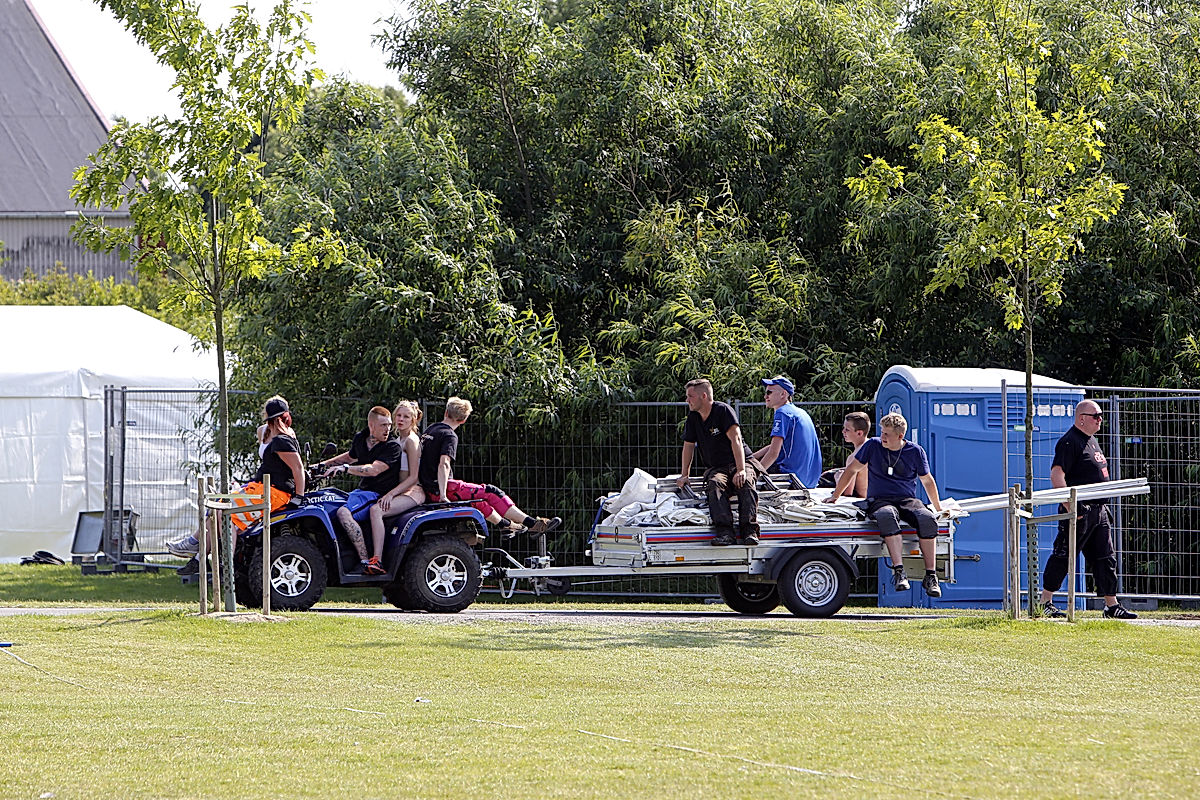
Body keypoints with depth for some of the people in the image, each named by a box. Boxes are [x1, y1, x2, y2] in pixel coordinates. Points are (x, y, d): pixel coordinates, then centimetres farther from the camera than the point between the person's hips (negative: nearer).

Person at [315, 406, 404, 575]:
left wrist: (345, 468, -31)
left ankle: (365, 560, -37)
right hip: (362, 491, 9)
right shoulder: (360, 439, 8)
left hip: (379, 495, -9)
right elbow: (350, 456, 30)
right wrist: (324, 464, 27)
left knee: (344, 513, -32)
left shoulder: (393, 447, -15)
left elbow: (374, 470, -27)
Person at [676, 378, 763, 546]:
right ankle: (724, 531, -47)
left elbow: (735, 439, -18)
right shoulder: (693, 418, 10)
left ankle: (749, 530, -43)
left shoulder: (723, 410, -9)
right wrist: (684, 475, 10)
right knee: (715, 484, -32)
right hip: (717, 468, 4)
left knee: (745, 483, -36)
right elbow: (689, 445, 19)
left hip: (743, 462, -4)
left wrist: (741, 470, -27)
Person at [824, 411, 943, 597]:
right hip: (879, 500, -1)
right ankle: (898, 571, -48)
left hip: (908, 500, 1)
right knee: (887, 516, -40)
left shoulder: (915, 451, 6)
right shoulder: (873, 446, 5)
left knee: (926, 519, -34)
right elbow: (851, 470, 14)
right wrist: (834, 496, 14)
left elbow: (927, 481, 19)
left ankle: (931, 576, -32)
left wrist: (939, 509, 22)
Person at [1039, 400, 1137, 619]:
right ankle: (1045, 603, 1)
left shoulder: (1093, 441, 18)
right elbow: (1056, 474, -21)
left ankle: (1111, 605, 11)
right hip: (1079, 511, -9)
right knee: (1063, 557, -5)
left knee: (1106, 558, 8)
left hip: (1099, 510, 9)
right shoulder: (1070, 441, -12)